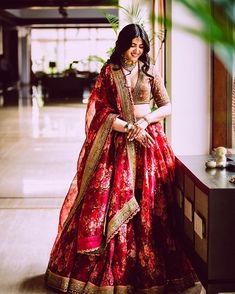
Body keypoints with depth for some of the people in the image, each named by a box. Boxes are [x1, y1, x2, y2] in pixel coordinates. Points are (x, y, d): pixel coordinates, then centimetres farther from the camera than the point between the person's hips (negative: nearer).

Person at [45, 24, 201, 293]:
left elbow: (167, 106, 5)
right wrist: (130, 127, -14)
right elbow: (101, 112, -3)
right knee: (110, 199, -3)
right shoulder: (109, 72, 3)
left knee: (148, 204, 0)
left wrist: (145, 121, -12)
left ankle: (150, 268, 11)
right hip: (116, 143, -1)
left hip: (148, 139, 1)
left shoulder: (150, 71, 7)